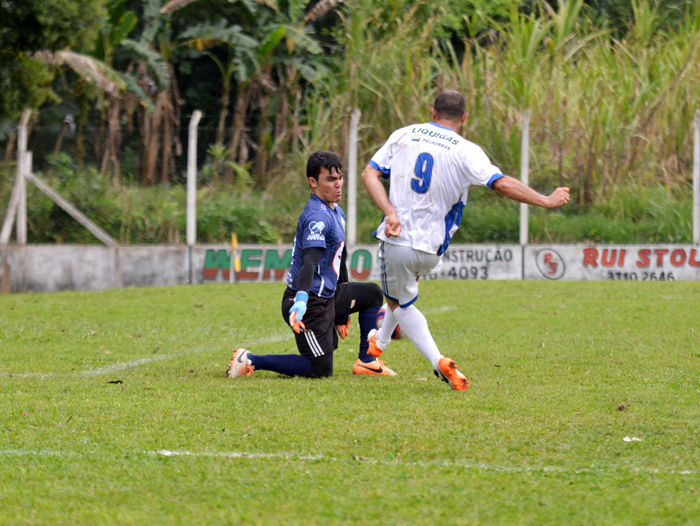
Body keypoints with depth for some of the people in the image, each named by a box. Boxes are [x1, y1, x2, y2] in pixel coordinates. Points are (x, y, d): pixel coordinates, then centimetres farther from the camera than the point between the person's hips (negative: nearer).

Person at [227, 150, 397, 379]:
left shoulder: (337, 213, 15)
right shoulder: (317, 217, -18)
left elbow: (339, 259, 25)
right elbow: (309, 261, -32)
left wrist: (342, 313, 31)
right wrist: (301, 300, -48)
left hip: (328, 297, 10)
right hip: (311, 301, -10)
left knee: (372, 293, 18)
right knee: (321, 370, -11)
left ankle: (366, 361, 15)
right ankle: (250, 361, -8)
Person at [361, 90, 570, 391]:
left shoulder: (403, 135, 2)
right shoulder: (465, 151, -7)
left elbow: (369, 174, -3)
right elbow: (503, 184, -15)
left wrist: (390, 212, -10)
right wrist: (546, 201, -6)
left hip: (396, 240, 0)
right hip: (430, 250, 0)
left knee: (400, 302, 18)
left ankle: (437, 361, -3)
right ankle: (380, 342, 47)